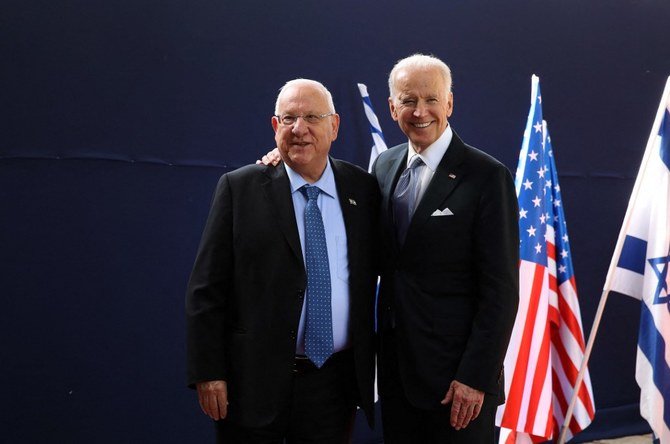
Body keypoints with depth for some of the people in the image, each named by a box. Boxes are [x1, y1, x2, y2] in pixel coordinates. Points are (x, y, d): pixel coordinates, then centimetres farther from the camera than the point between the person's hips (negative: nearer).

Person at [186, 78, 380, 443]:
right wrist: (207, 373, -9)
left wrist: (368, 366, 8)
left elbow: (371, 275, 12)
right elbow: (206, 289, -4)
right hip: (254, 382, -2)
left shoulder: (363, 189, 4)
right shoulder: (240, 189, -3)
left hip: (335, 383, 2)